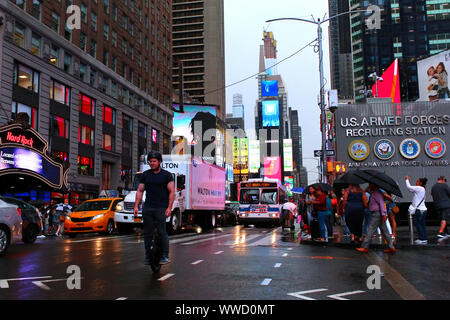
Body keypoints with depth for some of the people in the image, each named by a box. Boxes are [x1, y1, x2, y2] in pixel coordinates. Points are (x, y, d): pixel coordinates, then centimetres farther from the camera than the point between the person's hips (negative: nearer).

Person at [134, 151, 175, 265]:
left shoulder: (166, 175, 4)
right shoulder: (145, 174, 15)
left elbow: (172, 192, -1)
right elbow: (140, 191, 15)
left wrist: (169, 208, -10)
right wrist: (136, 206, 6)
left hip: (161, 208, -4)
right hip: (147, 208, 4)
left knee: (162, 232, -5)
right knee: (147, 232, 5)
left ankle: (165, 256, 2)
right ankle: (148, 256, 14)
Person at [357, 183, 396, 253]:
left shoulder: (376, 193, -12)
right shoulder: (373, 193, 20)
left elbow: (381, 202, -22)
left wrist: (383, 214, -27)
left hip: (377, 214, -10)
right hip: (377, 214, 10)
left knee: (371, 230, -6)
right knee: (384, 231, 9)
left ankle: (365, 247, -2)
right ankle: (391, 247, 11)